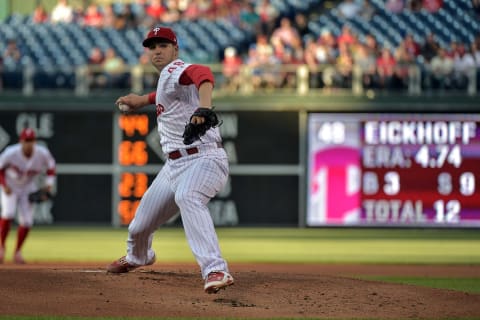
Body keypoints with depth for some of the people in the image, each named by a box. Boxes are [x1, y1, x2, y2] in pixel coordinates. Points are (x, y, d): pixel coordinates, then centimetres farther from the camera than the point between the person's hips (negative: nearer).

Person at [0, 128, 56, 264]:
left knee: (26, 221, -4)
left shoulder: (43, 154, -21)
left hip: (28, 189, 3)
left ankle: (17, 252, 15)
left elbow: (50, 166, 1)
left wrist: (49, 183, -11)